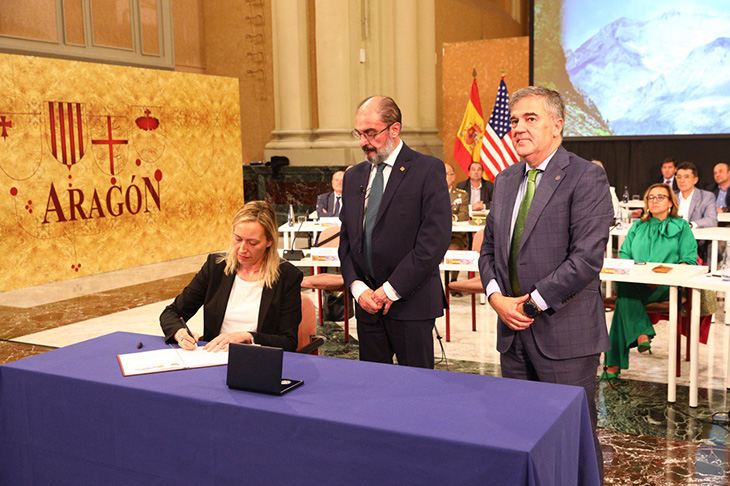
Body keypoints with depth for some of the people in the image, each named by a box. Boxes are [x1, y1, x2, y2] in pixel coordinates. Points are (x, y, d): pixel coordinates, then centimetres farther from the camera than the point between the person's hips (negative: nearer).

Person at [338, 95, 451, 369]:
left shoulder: (428, 170, -5)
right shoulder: (353, 177, 13)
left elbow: (435, 239, -14)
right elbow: (346, 241, 13)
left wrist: (391, 290, -13)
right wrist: (358, 288, -3)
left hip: (411, 302, -5)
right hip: (366, 303, 5)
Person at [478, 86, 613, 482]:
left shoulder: (586, 177, -9)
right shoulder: (505, 181, 13)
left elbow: (587, 257, -17)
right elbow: (489, 247, 15)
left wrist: (533, 302, -14)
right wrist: (496, 296, -3)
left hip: (565, 334, -6)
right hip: (514, 330, 7)